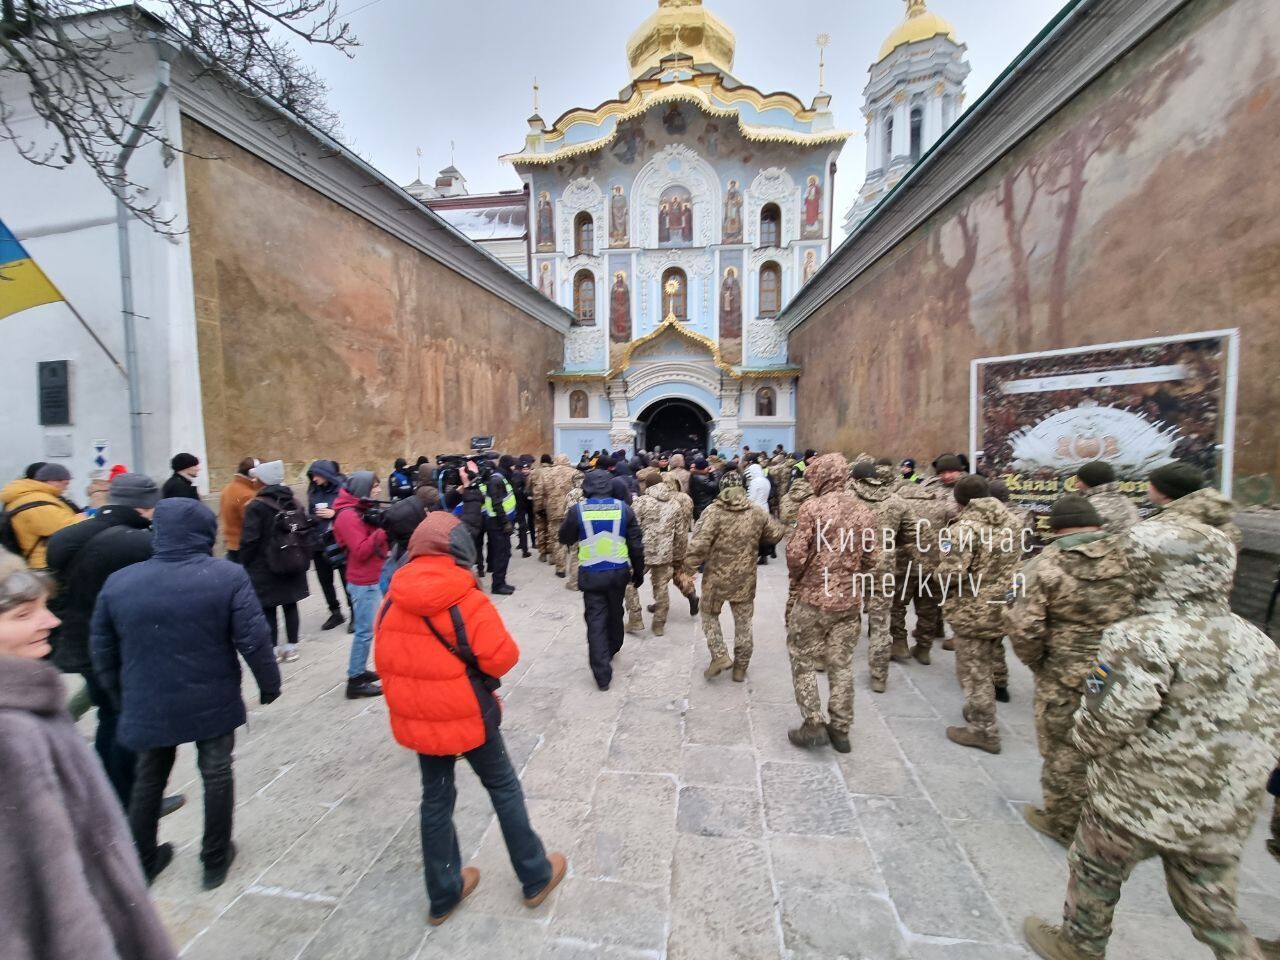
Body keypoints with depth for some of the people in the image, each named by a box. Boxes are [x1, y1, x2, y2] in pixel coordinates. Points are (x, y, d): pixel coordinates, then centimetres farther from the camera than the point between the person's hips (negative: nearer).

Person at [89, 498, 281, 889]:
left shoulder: (118, 582, -6)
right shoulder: (228, 576, -18)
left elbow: (102, 652, 5)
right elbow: (253, 640, -17)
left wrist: (124, 699, 20)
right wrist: (269, 683, -1)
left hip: (147, 706, 3)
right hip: (213, 703, -3)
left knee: (148, 780, 25)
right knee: (217, 776, 16)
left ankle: (142, 862, 41)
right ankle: (216, 860, 30)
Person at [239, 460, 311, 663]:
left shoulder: (256, 506, -14)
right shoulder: (293, 503, 4)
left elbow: (250, 540, -17)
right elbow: (307, 531, 8)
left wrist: (245, 563, -2)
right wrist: (303, 558, 16)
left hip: (265, 567, -5)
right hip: (293, 564, 6)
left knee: (268, 610, 6)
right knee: (290, 605, 12)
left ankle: (273, 649, 13)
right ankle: (291, 647, 20)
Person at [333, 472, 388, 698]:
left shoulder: (363, 509, 11)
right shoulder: (348, 516, -17)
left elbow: (374, 540, 14)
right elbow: (361, 551, -22)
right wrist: (383, 530, -25)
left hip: (373, 579, 9)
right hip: (364, 582, -9)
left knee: (366, 629, 16)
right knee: (365, 631, -3)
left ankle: (360, 670, 28)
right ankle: (355, 681, 8)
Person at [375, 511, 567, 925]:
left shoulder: (392, 600, -5)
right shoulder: (467, 599, -23)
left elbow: (385, 660, 6)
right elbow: (501, 658, -23)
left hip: (415, 718, 5)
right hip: (467, 715, -5)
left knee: (435, 798, 22)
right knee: (503, 788, 15)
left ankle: (443, 893, 40)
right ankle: (536, 877, 32)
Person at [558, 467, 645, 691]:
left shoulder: (579, 510, -9)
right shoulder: (623, 508, -5)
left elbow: (564, 539, 6)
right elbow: (636, 545, -2)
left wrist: (567, 519, 23)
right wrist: (639, 572, 10)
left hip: (591, 574, -2)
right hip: (618, 572, 3)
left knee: (596, 620, 5)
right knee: (615, 613, 23)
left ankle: (602, 674, 3)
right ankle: (613, 649, 47)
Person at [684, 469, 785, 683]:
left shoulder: (713, 511, -15)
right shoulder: (756, 512, -3)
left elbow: (699, 543, -22)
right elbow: (777, 533, 10)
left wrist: (689, 568, -12)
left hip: (717, 576, -3)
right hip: (745, 578, 3)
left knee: (710, 614, 20)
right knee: (743, 622, 17)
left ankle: (720, 656, 8)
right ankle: (740, 668, 27)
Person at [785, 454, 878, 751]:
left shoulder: (812, 507, -14)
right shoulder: (863, 510, 3)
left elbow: (796, 554, -17)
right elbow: (872, 559, 5)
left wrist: (797, 578, 3)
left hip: (814, 597, -5)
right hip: (850, 599, 5)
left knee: (803, 660, 11)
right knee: (841, 664, 16)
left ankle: (814, 725, 14)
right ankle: (840, 729, 27)